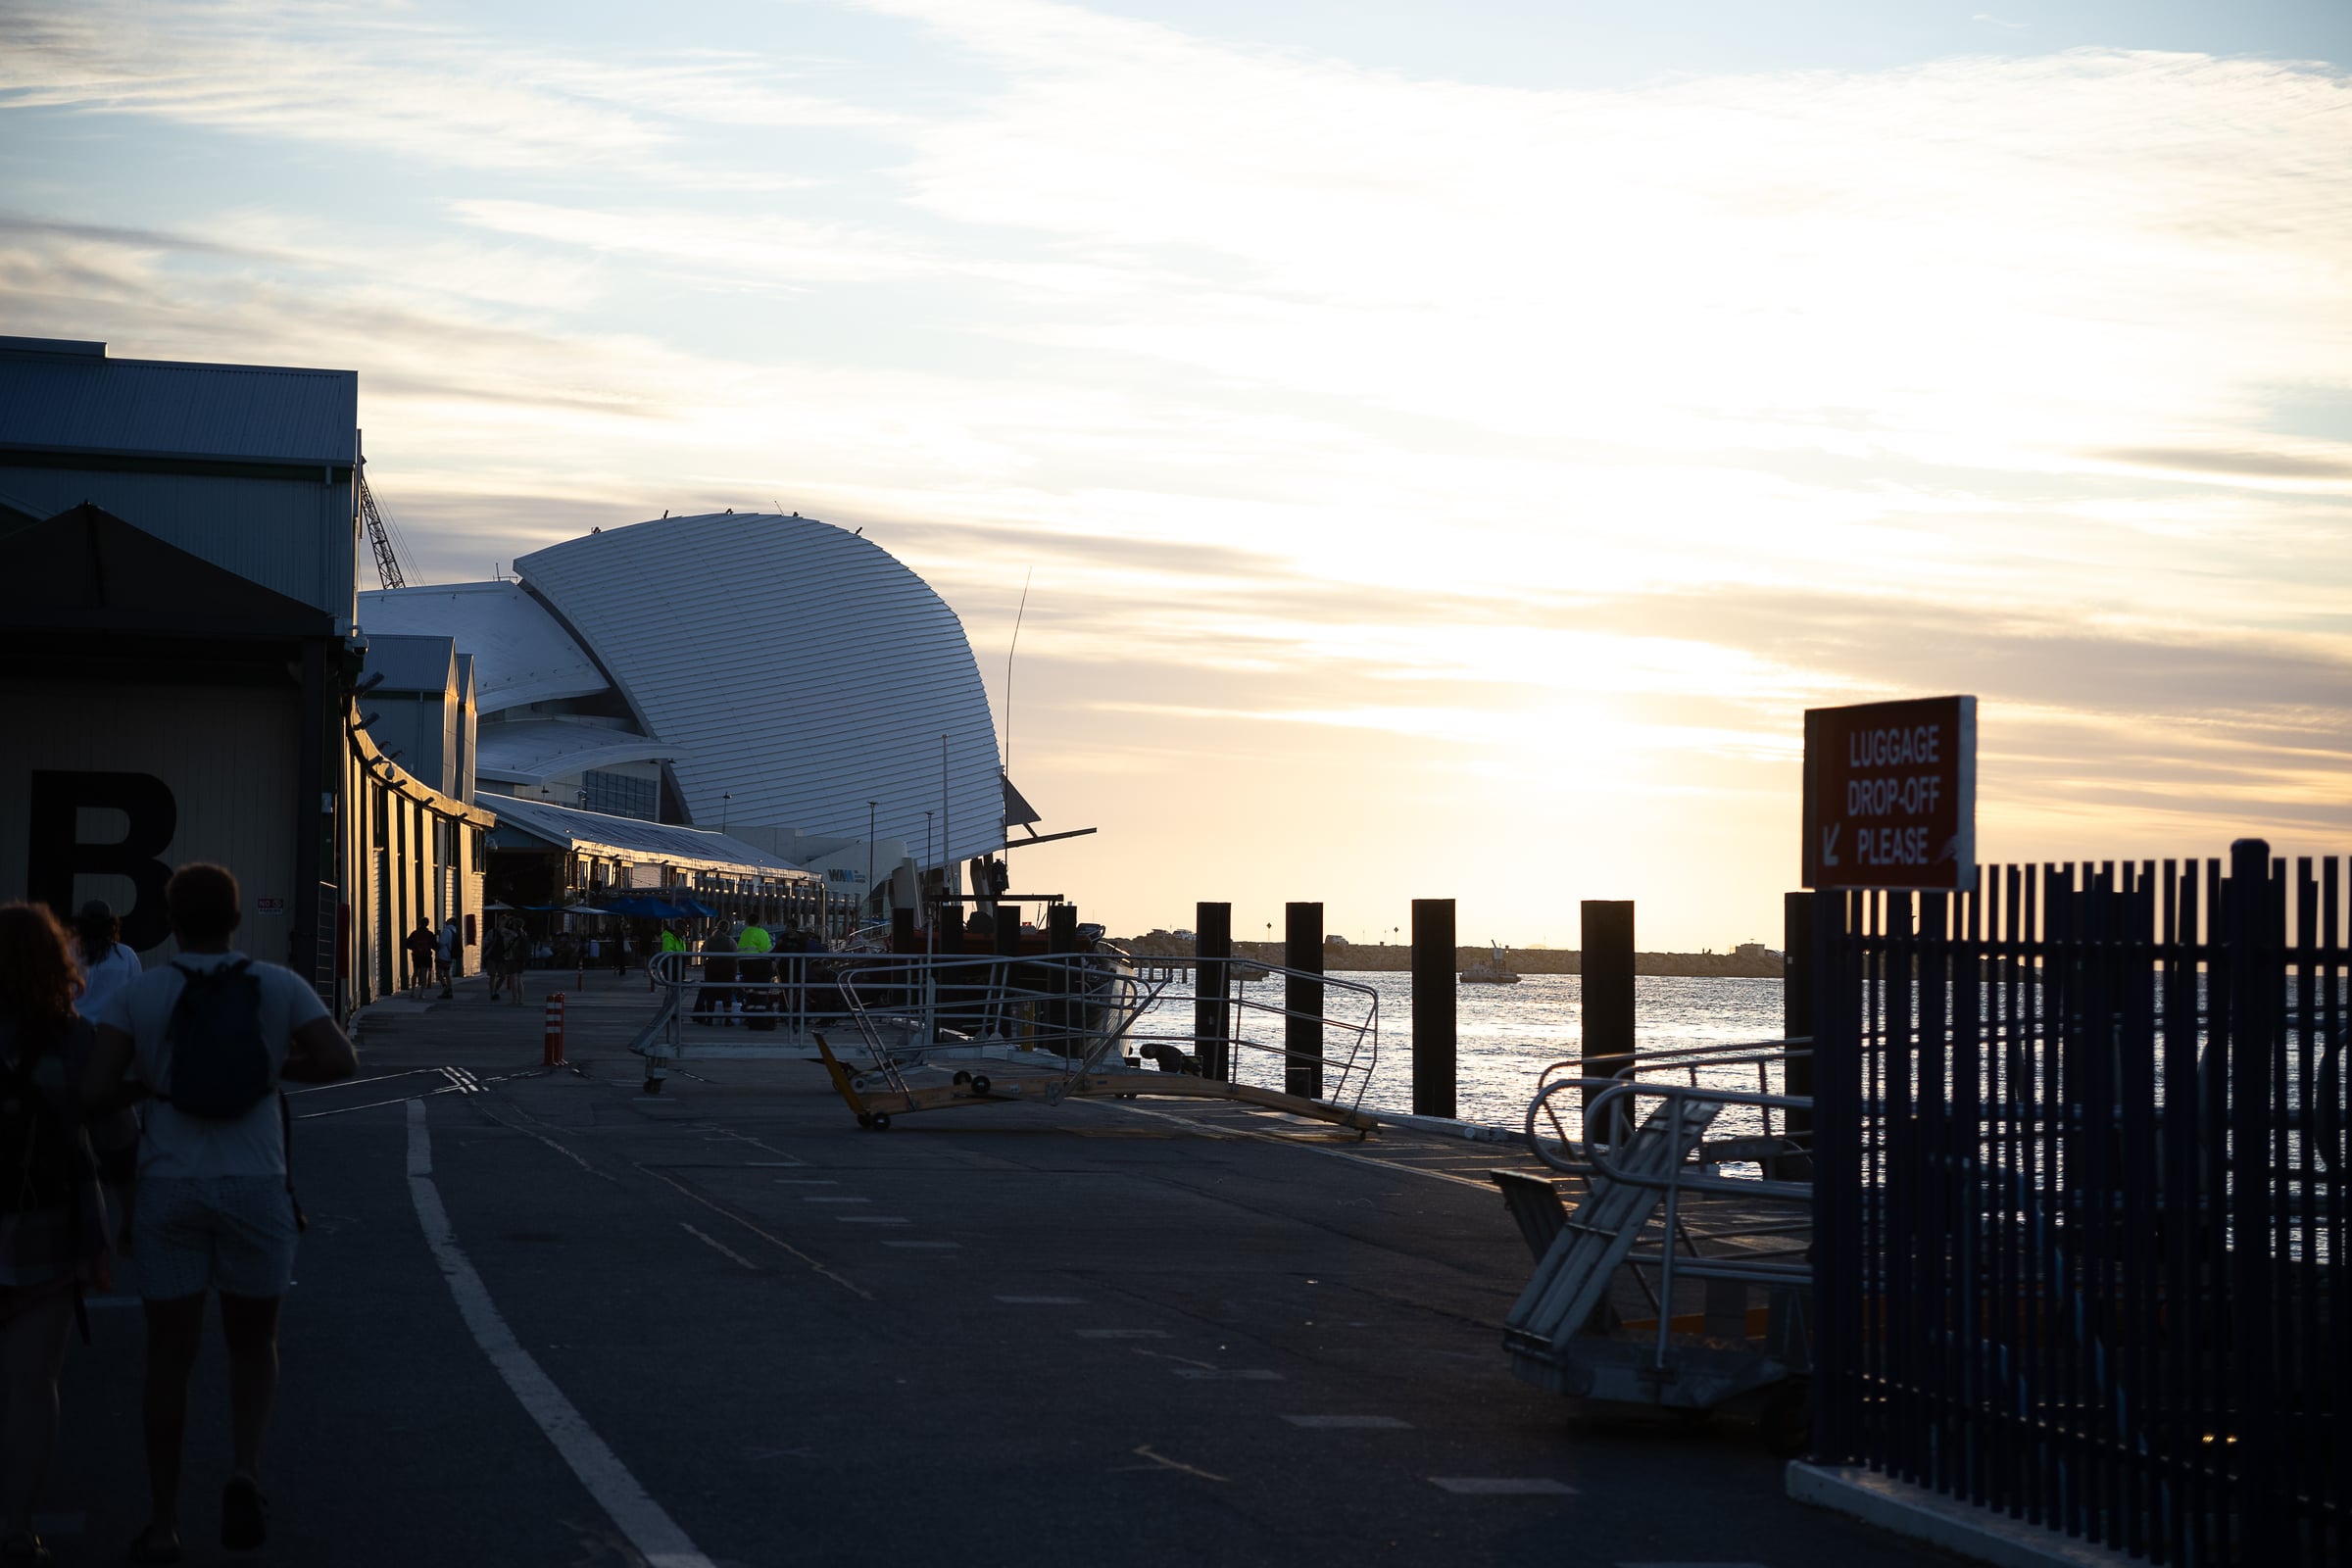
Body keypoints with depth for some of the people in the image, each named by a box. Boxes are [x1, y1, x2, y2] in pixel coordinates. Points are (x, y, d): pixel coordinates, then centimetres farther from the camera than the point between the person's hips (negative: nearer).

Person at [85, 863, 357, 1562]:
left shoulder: (139, 994, -2)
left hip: (170, 1190, 0)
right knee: (253, 1342, 17)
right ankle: (245, 1471, -7)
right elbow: (341, 1061, -9)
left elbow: (95, 1091, -10)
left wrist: (146, 1081, 10)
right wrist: (274, 1068, 7)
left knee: (170, 1354, 9)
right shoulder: (277, 987, -1)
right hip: (256, 1187, 0)